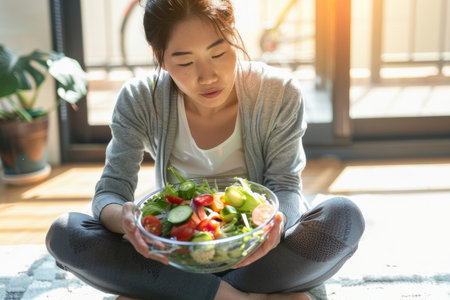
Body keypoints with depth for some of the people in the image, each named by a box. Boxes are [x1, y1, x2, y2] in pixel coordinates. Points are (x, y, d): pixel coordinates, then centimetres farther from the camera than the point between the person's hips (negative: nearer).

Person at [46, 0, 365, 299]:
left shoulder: (279, 93, -12)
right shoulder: (139, 101, -11)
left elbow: (286, 187, -12)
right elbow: (111, 190, -13)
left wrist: (276, 220, -37)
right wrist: (121, 218, -39)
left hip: (253, 254, 0)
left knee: (344, 216, -30)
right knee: (64, 232, -22)